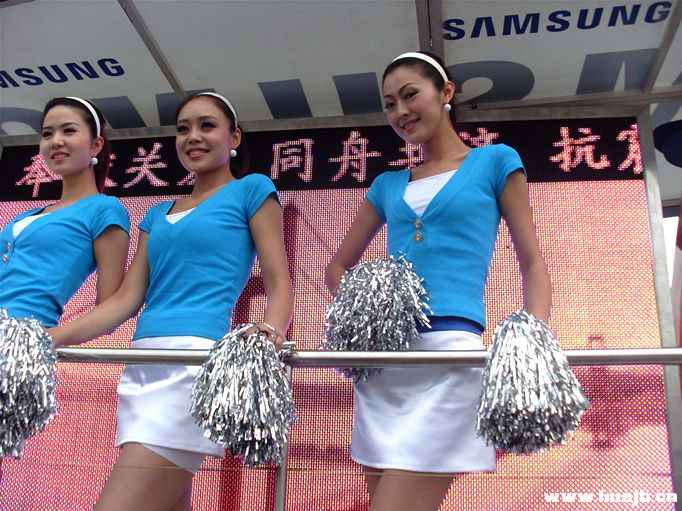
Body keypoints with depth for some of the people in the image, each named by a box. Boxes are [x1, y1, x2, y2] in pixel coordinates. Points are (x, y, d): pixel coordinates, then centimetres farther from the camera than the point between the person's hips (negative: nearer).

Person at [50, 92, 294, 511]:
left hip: (199, 356, -7)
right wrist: (51, 338, 3)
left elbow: (279, 284, -1)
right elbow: (127, 298, 16)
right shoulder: (159, 213, 23)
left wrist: (270, 334, -22)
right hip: (143, 364, 7)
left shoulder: (252, 190, 7)